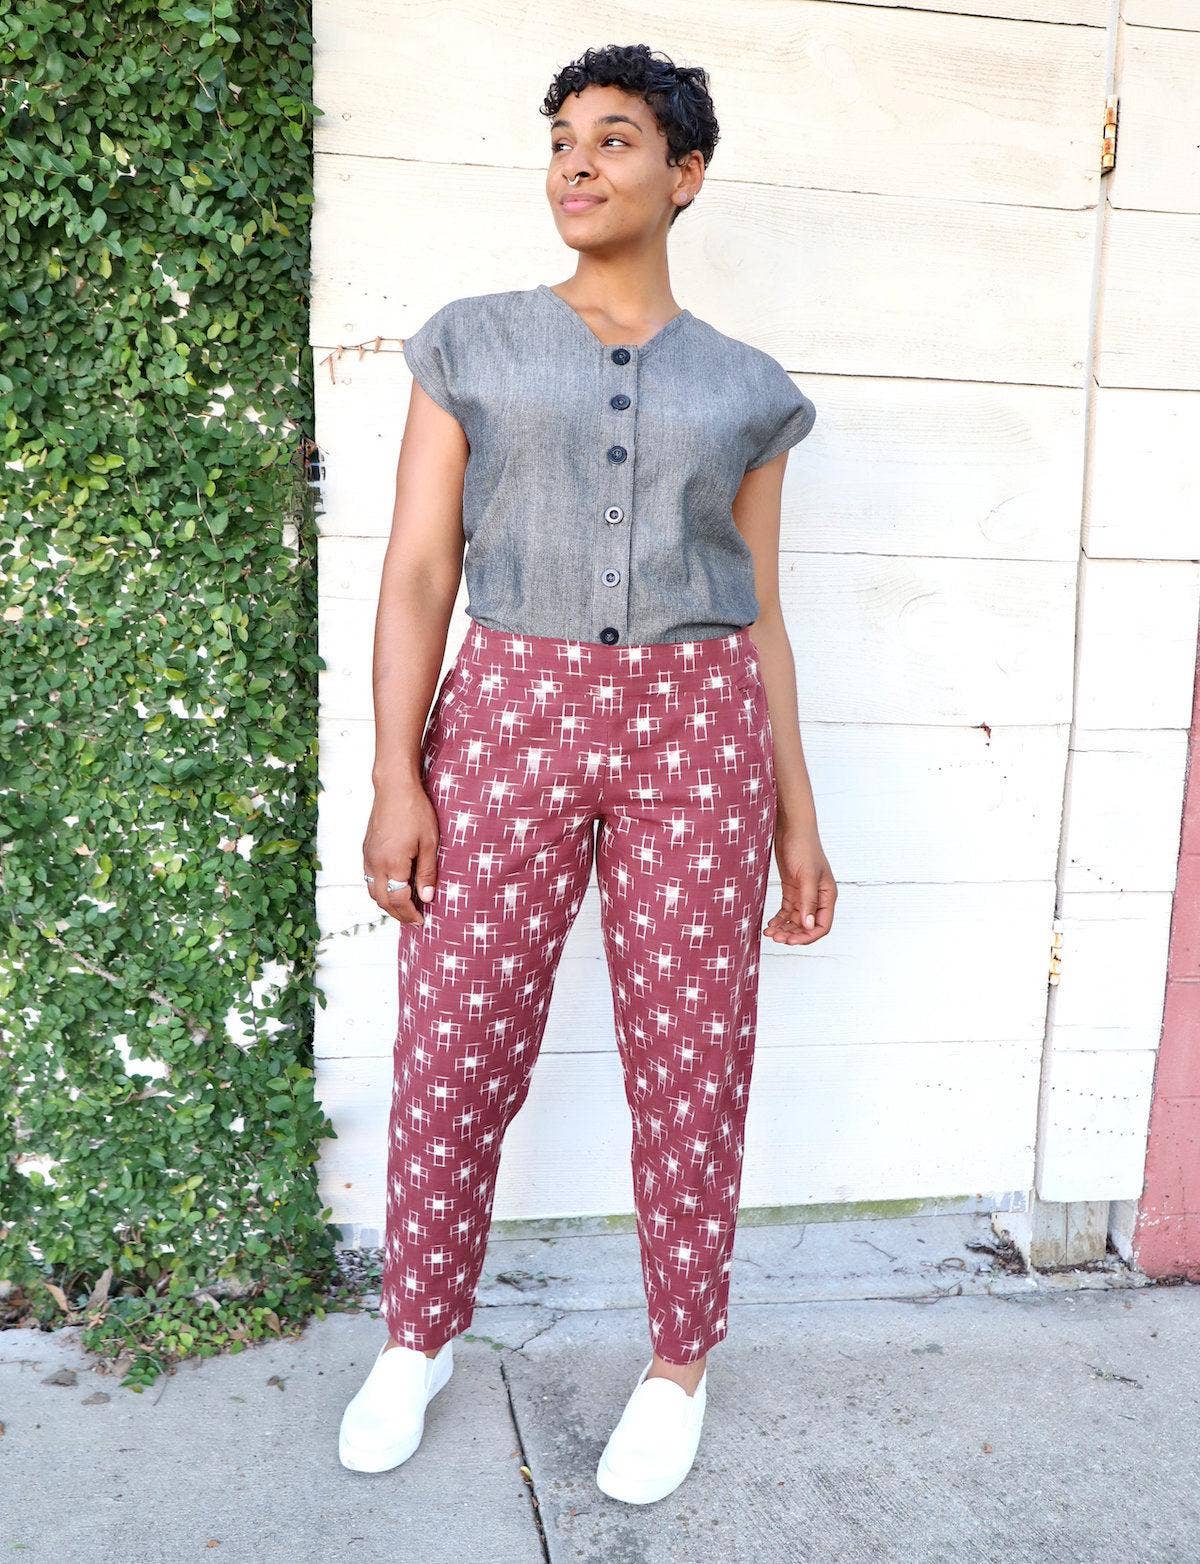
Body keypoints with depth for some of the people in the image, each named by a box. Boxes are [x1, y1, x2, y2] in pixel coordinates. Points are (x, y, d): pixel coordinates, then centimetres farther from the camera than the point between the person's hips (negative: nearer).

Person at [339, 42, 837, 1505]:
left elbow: (759, 616, 11)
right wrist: (393, 776, -8)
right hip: (510, 720, 0)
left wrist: (797, 820, 7)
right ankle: (418, 1337, 30)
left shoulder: (743, 389, 10)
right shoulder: (472, 345, 7)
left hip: (695, 731, 1)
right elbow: (417, 569, 1)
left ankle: (678, 1361, 27)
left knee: (690, 1066, 5)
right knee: (453, 1055, 5)